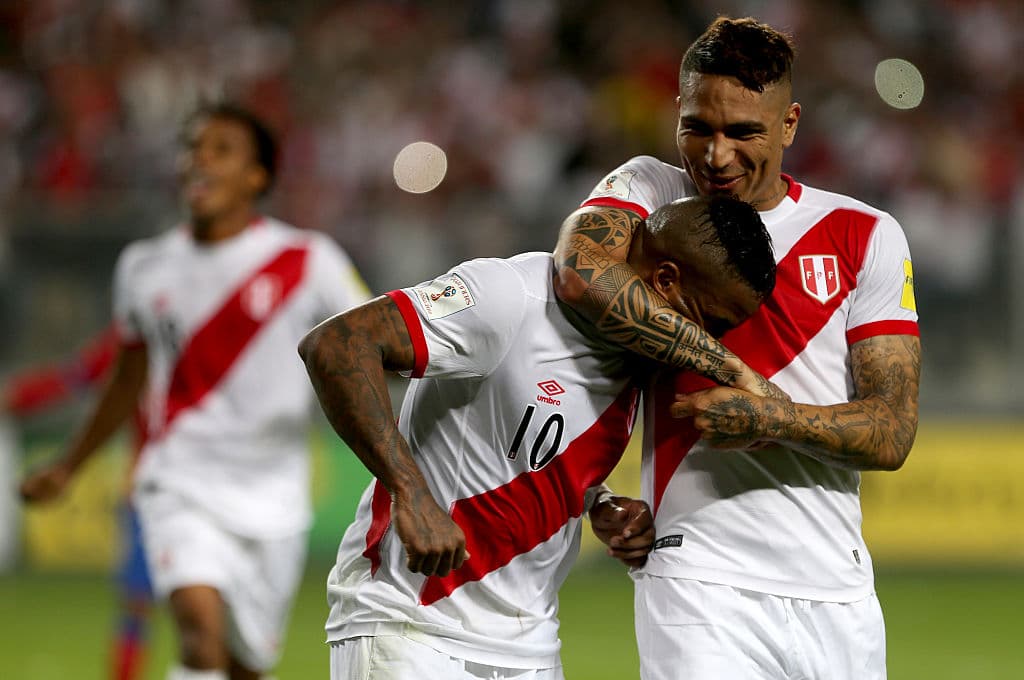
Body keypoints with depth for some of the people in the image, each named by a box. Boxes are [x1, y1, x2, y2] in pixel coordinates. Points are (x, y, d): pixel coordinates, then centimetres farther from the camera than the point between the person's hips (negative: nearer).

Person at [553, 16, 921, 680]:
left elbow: (891, 436, -1)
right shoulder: (651, 189, 4)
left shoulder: (864, 235, 6)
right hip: (699, 584, -3)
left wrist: (773, 418, -20)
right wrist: (731, 369, -18)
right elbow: (581, 275, -21)